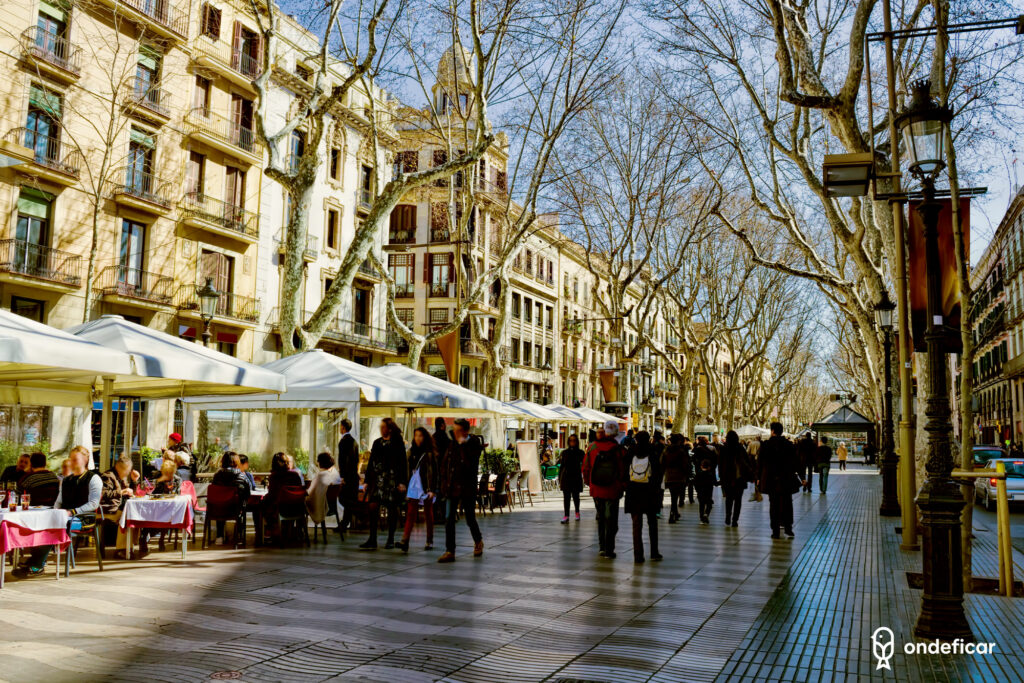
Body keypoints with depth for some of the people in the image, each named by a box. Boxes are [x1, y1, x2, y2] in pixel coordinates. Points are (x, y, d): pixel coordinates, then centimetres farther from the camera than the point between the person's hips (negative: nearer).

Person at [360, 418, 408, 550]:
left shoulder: (397, 443, -2)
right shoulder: (377, 442, 13)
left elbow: (403, 463, -5)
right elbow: (371, 462, 16)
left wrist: (402, 482, -12)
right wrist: (367, 480, 12)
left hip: (392, 479, -4)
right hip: (377, 479, 5)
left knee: (392, 509, 2)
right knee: (373, 507, -4)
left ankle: (390, 540, 13)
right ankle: (372, 540, 0)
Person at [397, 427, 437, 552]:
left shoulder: (430, 453, -4)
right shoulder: (411, 451, 10)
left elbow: (434, 472, -6)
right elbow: (408, 470, 14)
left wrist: (432, 490, -12)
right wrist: (406, 486, 11)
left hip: (426, 487, -3)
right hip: (413, 486, 3)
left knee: (428, 515, 7)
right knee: (410, 514, -7)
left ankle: (429, 541, 16)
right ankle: (405, 541, -16)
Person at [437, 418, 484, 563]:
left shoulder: (474, 445, -10)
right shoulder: (452, 444, 6)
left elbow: (470, 465, -25)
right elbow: (444, 463, 16)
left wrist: (463, 445, -26)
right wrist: (443, 482, 10)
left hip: (467, 488, -4)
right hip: (452, 488, 4)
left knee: (470, 519, 9)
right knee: (449, 519, -3)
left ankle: (478, 542, 36)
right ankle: (449, 552, 1)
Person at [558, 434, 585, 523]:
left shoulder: (580, 453, 3)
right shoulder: (565, 452, 7)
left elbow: (583, 465, 2)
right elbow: (562, 466, 9)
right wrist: (559, 479, 6)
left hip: (576, 476, -1)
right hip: (566, 477, 1)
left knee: (575, 496, 7)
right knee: (566, 497, -2)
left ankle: (577, 512, 31)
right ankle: (566, 516, 0)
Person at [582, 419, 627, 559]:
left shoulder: (593, 447, -3)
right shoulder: (619, 450, -11)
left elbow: (586, 468, 3)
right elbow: (624, 470, -9)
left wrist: (588, 482, 17)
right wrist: (623, 485, 7)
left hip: (596, 490, 3)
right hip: (612, 490, -3)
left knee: (601, 518, 19)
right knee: (611, 520, 5)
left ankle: (602, 546, 23)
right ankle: (609, 549, 4)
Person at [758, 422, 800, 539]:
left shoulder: (766, 445, -4)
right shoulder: (789, 444, 1)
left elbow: (760, 462, -2)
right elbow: (795, 462, 3)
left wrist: (759, 477, 7)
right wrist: (801, 477, 10)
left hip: (771, 480, -1)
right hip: (787, 480, 1)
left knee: (773, 504, 5)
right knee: (787, 503, 10)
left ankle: (775, 531, 5)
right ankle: (788, 528, 3)